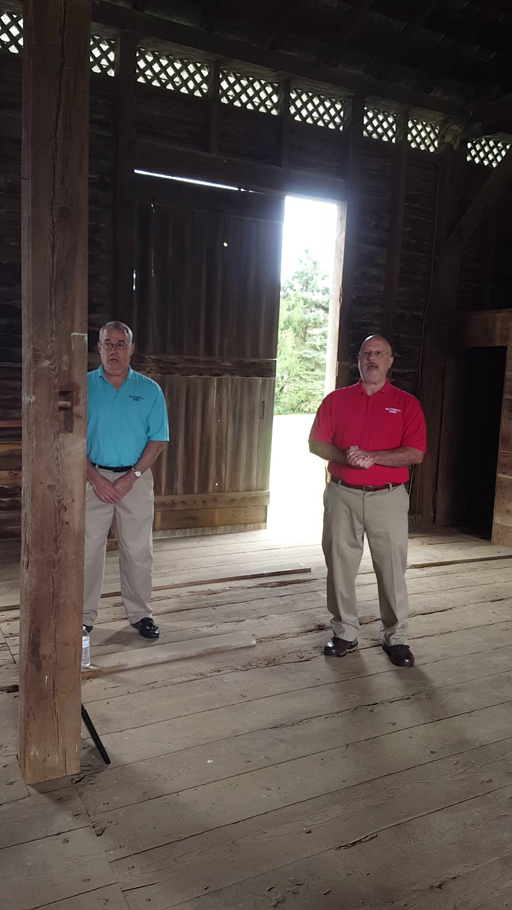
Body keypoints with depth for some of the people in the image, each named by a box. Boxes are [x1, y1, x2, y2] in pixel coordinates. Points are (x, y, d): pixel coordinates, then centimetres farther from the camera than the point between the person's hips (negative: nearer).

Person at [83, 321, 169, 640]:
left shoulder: (150, 390, 2)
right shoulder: (83, 386, 2)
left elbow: (158, 440, 0)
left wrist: (131, 477, -10)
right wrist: (95, 478, -10)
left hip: (136, 478, 0)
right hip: (94, 478, 0)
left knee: (139, 550, 6)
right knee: (89, 548, 4)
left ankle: (140, 613, 20)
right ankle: (85, 616, 17)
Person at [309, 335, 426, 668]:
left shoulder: (407, 403, 2)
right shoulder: (336, 399, 8)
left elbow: (415, 453, -7)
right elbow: (316, 443, 4)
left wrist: (372, 457, -18)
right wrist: (345, 456, -15)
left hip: (388, 498, -1)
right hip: (343, 495, 2)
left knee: (392, 568, 4)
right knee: (340, 565, 8)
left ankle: (396, 637, 20)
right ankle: (345, 632, 24)